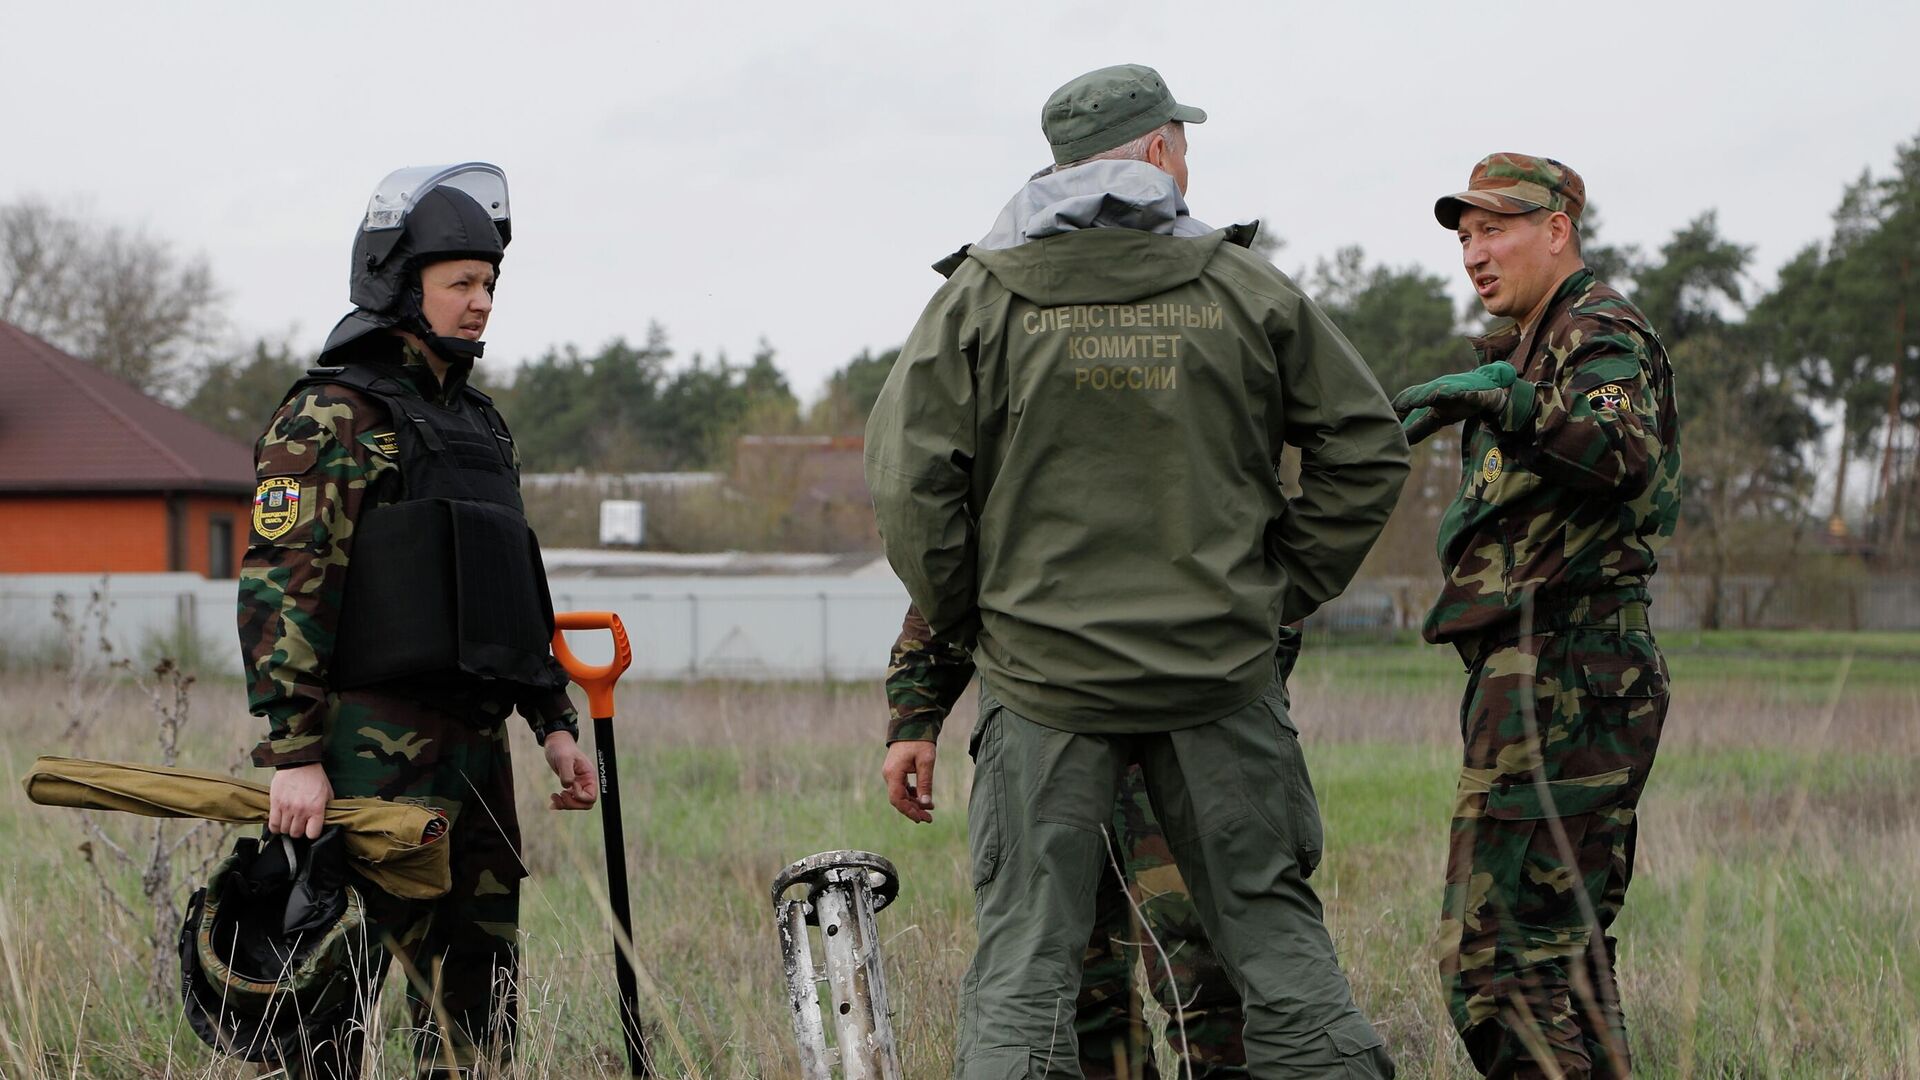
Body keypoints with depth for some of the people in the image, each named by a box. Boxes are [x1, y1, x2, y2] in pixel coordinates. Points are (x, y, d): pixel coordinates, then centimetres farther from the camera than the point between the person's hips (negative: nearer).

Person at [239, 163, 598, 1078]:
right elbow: (281, 589, -15)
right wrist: (293, 754, -21)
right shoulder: (331, 418, -7)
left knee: (479, 997, 10)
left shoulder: (476, 423, 19)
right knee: (336, 996, -6)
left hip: (475, 748, 8)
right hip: (373, 752, -8)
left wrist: (554, 722, 18)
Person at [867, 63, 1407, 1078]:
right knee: (1274, 930, 11)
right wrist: (1280, 592, 13)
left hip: (1044, 675, -1)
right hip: (1220, 668, 1)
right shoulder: (1246, 289, 2)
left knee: (1024, 956, 3)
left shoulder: (980, 295, -1)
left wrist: (962, 617, 7)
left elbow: (908, 482, -7)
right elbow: (1366, 445, 6)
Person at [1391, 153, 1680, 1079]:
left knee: (1497, 953, -16)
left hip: (1560, 677, -11)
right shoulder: (1534, 350, 24)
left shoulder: (1601, 335, -7)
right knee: (1562, 951, 13)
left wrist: (1501, 397, -39)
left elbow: (1628, 456, -28)